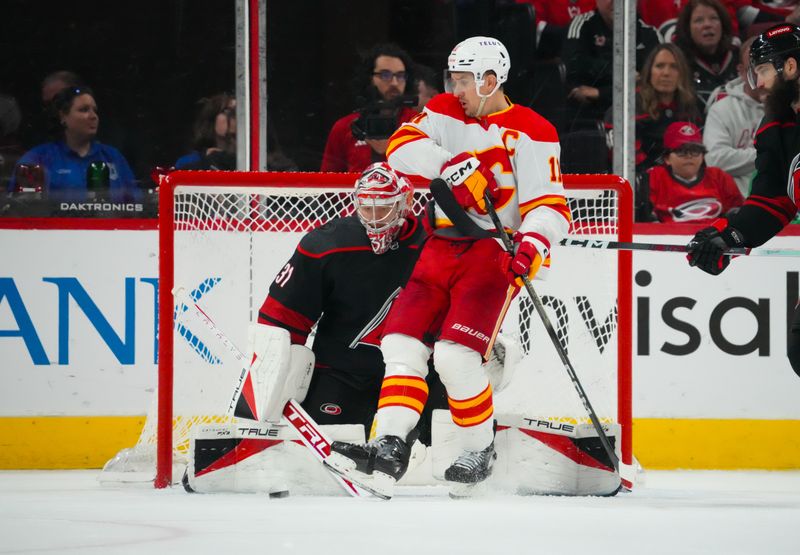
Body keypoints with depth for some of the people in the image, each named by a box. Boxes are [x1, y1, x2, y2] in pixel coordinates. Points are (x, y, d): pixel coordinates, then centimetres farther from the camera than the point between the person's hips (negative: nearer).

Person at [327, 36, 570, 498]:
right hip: (443, 248, 6)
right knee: (403, 342, -5)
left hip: (495, 252, -6)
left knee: (455, 355, -18)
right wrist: (452, 163, -24)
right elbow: (403, 145, -8)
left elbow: (549, 204, -13)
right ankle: (389, 451, -10)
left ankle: (480, 453, 1)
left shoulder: (530, 132, -7)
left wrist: (534, 244, -33)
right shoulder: (446, 111, 9)